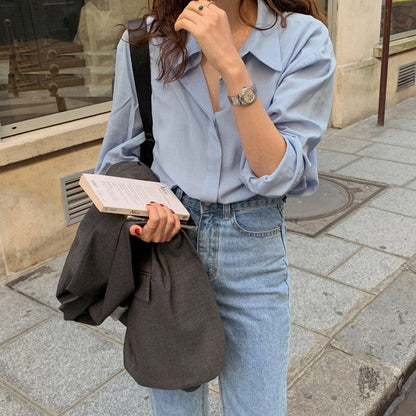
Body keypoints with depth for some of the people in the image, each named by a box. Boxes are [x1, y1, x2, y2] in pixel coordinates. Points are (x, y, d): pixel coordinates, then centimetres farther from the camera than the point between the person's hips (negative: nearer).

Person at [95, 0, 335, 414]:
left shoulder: (303, 39, -10)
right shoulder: (144, 42, -5)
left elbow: (278, 174, -18)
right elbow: (118, 156, 7)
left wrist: (231, 65, -26)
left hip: (252, 245, 0)